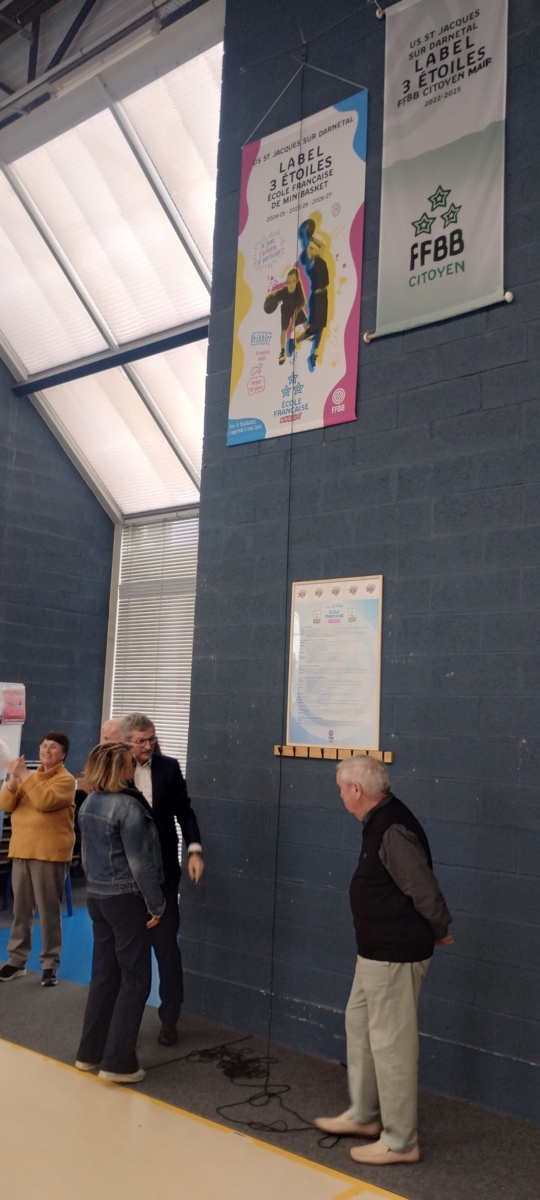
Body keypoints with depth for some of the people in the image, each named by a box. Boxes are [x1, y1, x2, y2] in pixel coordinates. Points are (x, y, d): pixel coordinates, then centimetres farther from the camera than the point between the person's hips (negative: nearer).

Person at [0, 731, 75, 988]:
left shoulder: (65, 780, -7)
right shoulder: (30, 776, 13)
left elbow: (44, 802, -24)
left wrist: (24, 776, -20)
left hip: (50, 853, -6)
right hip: (21, 850, 6)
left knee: (49, 911, 0)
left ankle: (50, 964, 8)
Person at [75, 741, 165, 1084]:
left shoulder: (89, 804, 6)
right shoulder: (128, 806, -19)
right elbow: (139, 864, -18)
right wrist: (157, 904, -10)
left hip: (98, 897, 8)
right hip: (127, 899, -8)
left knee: (104, 974, 16)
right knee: (135, 978, 2)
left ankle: (90, 1052, 24)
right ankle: (118, 1062, 5)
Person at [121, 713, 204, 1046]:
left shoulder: (169, 767, -1)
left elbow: (184, 810, 3)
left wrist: (195, 849, -8)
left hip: (161, 869, 1)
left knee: (166, 943, 5)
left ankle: (170, 1016, 16)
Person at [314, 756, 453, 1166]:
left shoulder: (393, 831, -26)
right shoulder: (380, 822, 6)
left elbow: (425, 891, -25)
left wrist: (438, 930, -8)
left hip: (394, 957, -11)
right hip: (377, 951, 11)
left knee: (390, 1042, 2)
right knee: (358, 1025, 21)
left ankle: (400, 1142, 17)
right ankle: (364, 1115, 37)